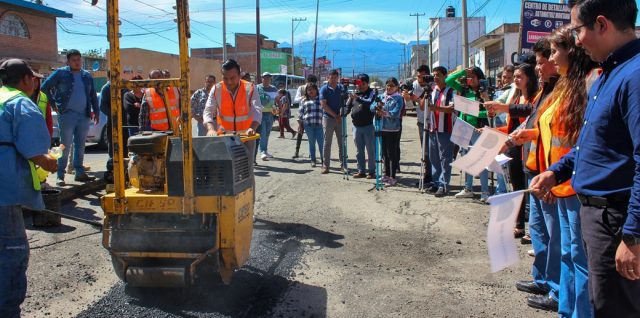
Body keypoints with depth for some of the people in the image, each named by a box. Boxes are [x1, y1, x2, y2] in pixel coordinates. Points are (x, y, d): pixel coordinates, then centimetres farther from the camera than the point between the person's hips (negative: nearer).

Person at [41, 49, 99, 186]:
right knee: (65, 146, -4)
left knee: (80, 146, 9)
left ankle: (80, 172, 15)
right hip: (67, 114, -4)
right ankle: (60, 175, 0)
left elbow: (93, 95, 17)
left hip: (84, 115, 4)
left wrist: (96, 111, 11)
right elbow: (45, 87, 3)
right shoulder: (60, 73, 1)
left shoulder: (87, 76, 14)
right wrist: (54, 103, -1)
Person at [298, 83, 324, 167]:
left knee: (321, 143, -5)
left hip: (319, 124, -1)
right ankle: (313, 160, 15)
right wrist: (300, 124, 6)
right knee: (312, 143, 7)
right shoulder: (304, 101, 14)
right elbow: (301, 112, 15)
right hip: (308, 125, 1)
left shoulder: (320, 99, 13)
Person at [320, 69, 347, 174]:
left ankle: (343, 164, 14)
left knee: (342, 142, 6)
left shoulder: (341, 88, 7)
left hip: (340, 118, 3)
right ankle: (325, 165, 6)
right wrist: (335, 115, -13)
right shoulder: (324, 89, -3)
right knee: (327, 143, 2)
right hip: (328, 118, -3)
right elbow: (323, 105, -10)